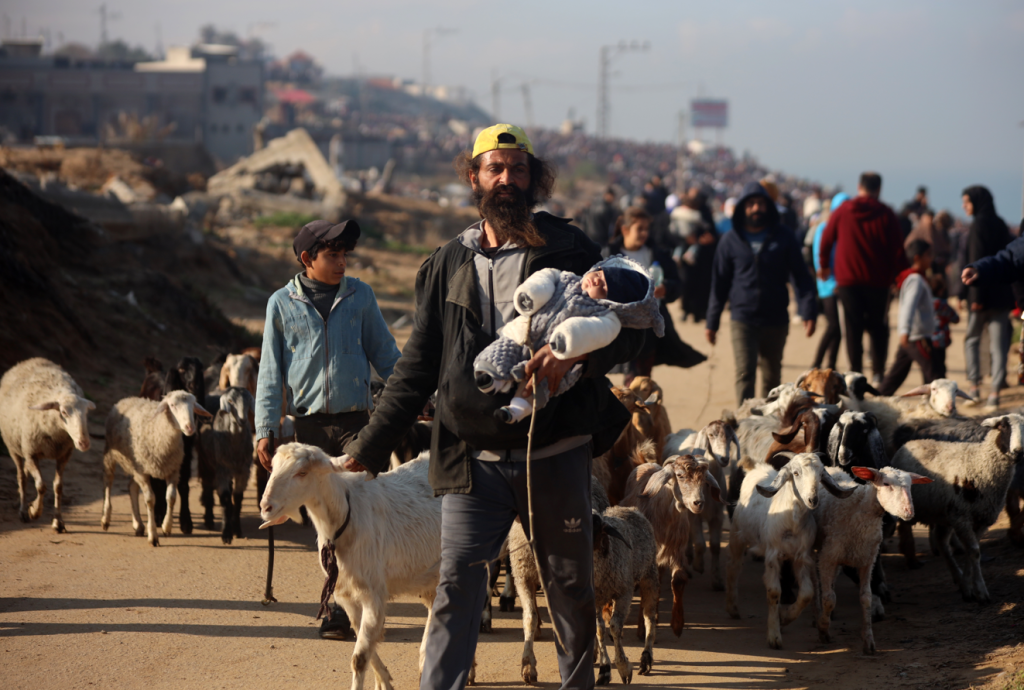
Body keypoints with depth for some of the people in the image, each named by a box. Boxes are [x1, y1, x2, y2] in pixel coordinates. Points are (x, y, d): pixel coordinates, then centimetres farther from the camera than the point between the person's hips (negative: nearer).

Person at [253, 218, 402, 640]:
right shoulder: (282, 304, 5)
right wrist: (266, 429, 0)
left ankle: (342, 608, -11)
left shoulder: (359, 295, 6)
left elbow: (385, 355, 14)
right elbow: (271, 372, 7)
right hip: (310, 425, 1)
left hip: (355, 421, -1)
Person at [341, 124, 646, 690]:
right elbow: (418, 366, 11)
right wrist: (369, 448, 6)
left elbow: (629, 329, -1)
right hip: (474, 457, 1)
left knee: (570, 587, 9)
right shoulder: (449, 264, 10)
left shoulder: (569, 252, 3)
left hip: (554, 452, -1)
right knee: (457, 583, -7)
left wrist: (575, 354, -22)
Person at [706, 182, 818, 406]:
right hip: (744, 320, -1)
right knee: (745, 373, -13)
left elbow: (800, 276, 1)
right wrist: (712, 322, 6)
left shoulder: (783, 237, 3)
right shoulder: (731, 241, 3)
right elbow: (719, 284, 7)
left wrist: (808, 312, -9)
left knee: (772, 377, 12)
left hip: (776, 319, 1)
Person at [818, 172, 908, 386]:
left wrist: (824, 266, 26)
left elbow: (826, 240, 11)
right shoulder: (886, 215, -2)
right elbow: (898, 251, -3)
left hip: (847, 280, 1)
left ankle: (856, 374, -2)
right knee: (878, 328, 10)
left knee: (853, 328, 4)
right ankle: (878, 374, 3)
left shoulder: (841, 212, 3)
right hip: (878, 281, 0)